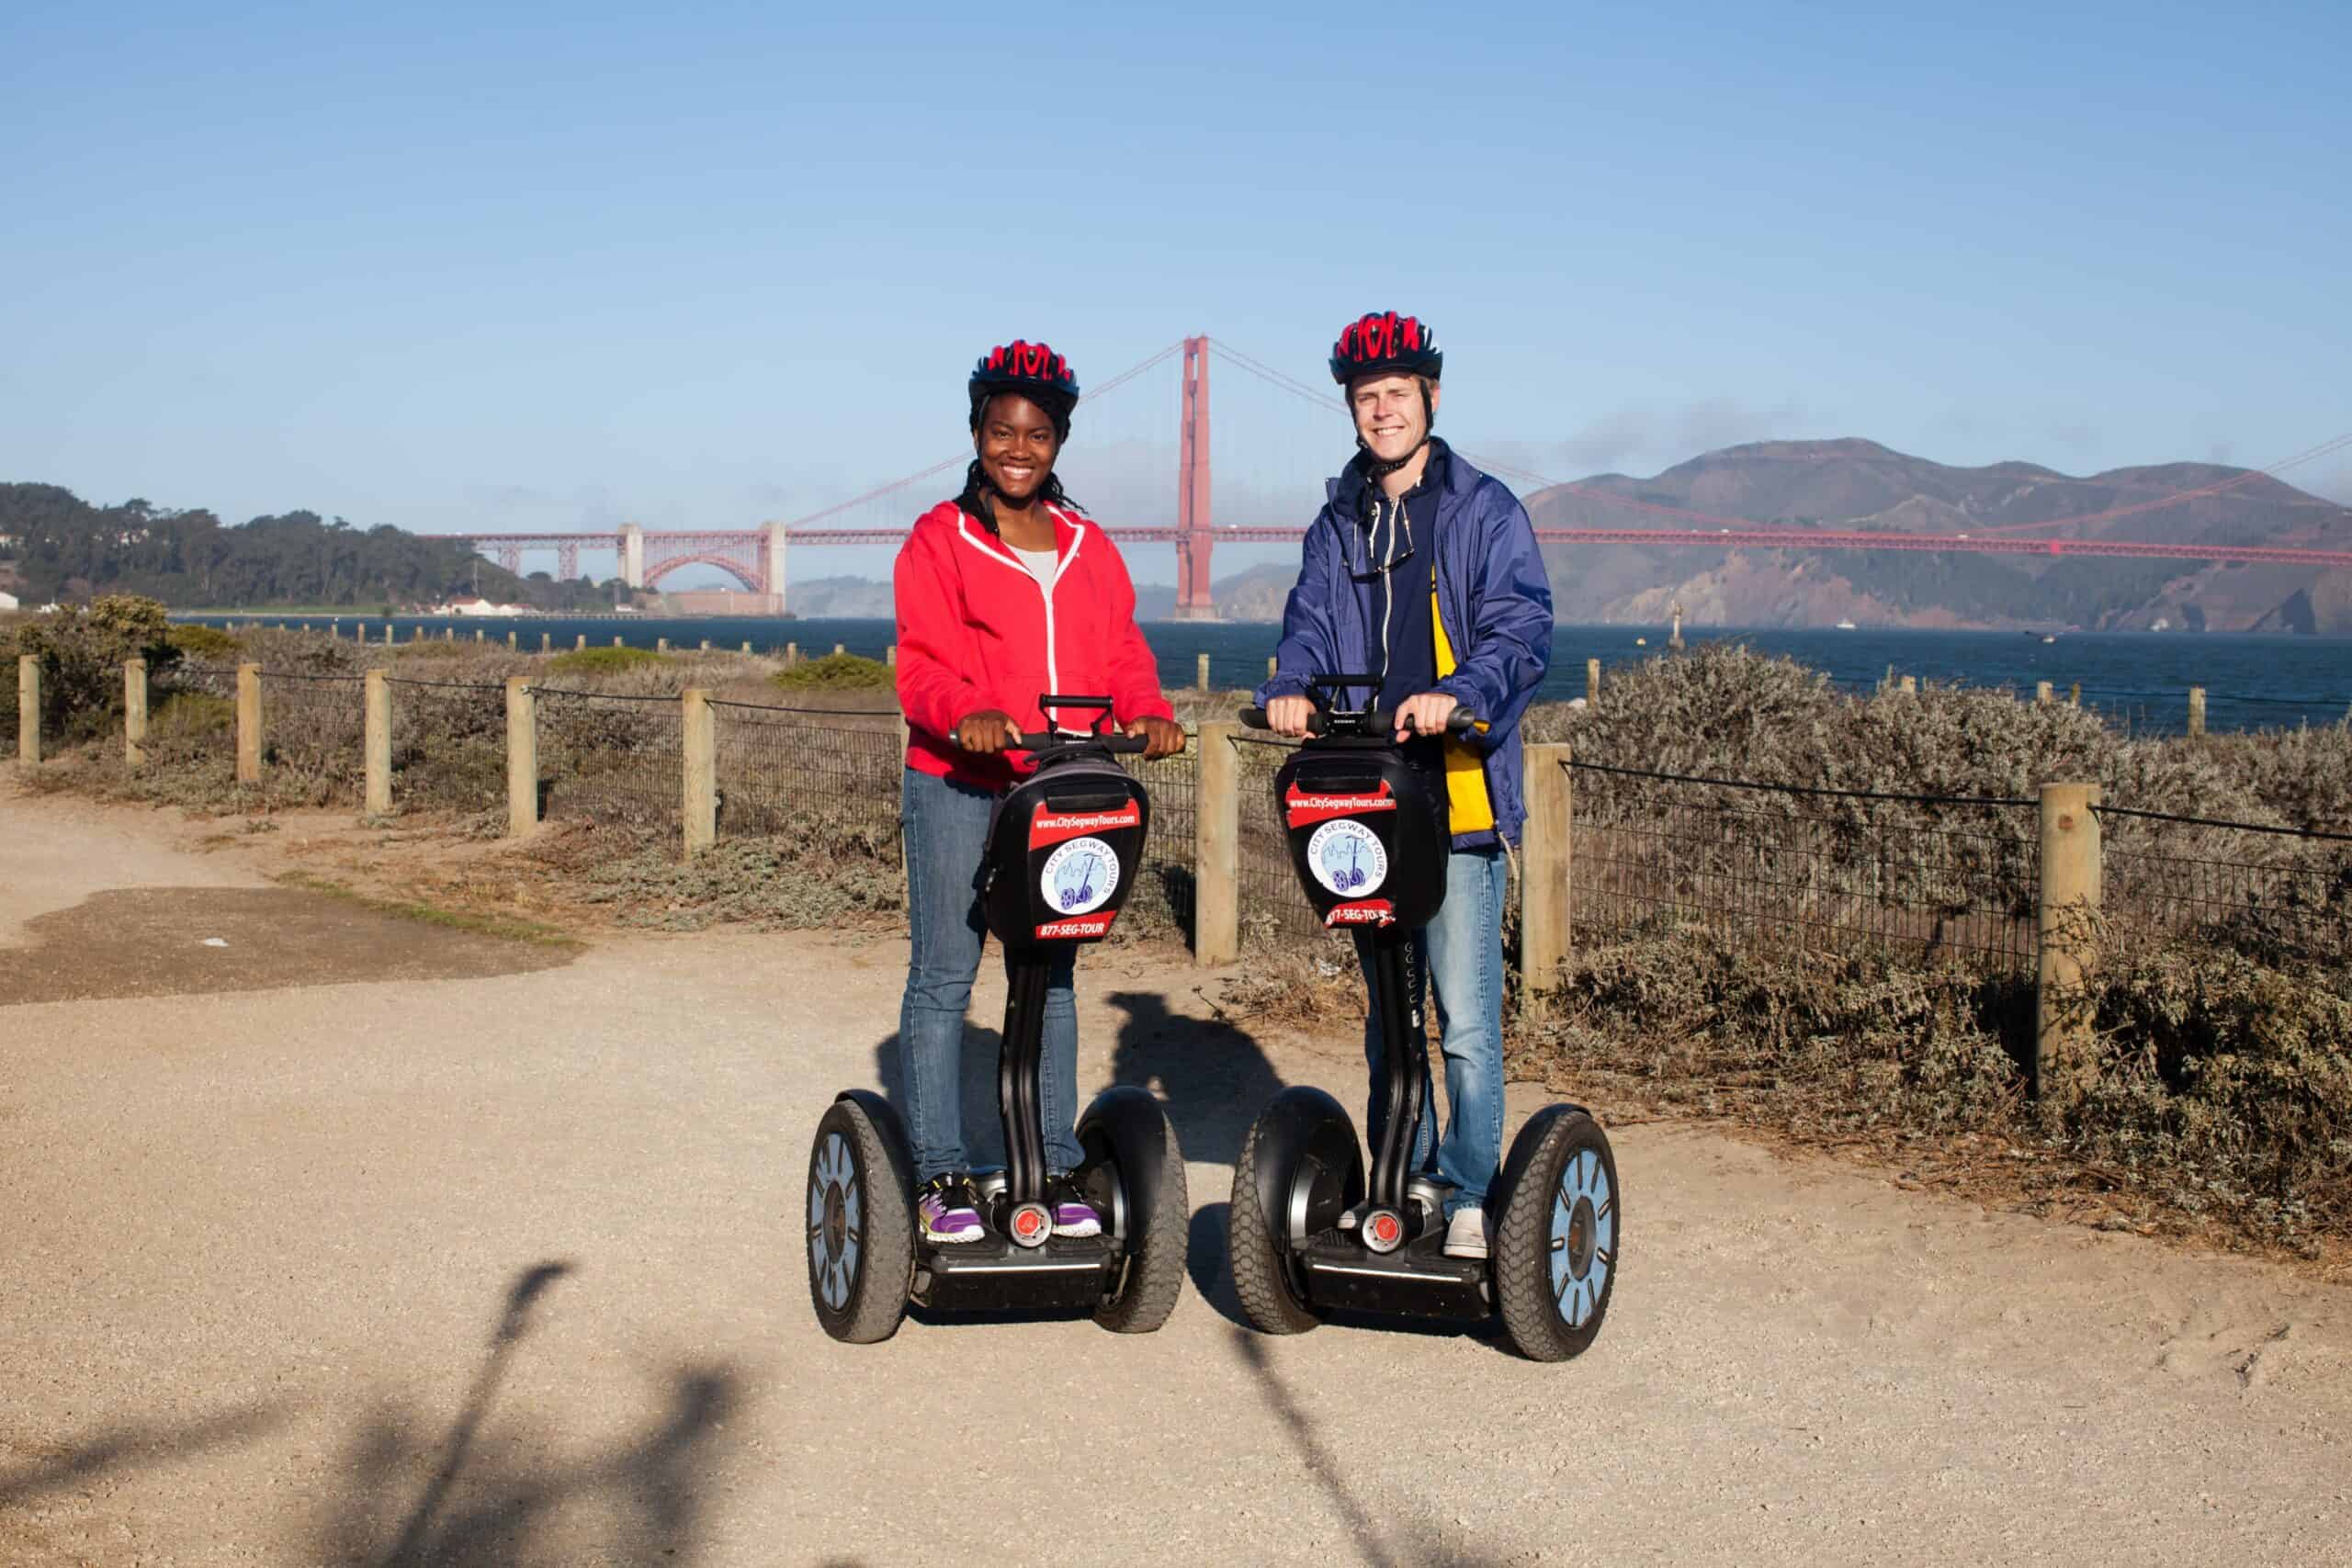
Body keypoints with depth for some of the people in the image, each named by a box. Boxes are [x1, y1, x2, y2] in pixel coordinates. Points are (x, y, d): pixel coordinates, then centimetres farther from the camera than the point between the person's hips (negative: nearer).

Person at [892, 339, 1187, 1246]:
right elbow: (921, 661, -8)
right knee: (942, 976, -4)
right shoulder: (938, 542, 2)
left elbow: (1122, 655, 10)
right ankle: (941, 1178, 4)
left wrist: (1147, 713, -11)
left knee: (1051, 979, 10)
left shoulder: (1090, 550, 17)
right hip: (957, 785, -4)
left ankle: (1055, 1171, 17)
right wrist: (967, 713, -28)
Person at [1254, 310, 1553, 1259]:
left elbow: (1522, 629, -9)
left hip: (1460, 796, -5)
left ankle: (1471, 1195, 2)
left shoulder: (1485, 512, 2)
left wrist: (1458, 694, -28)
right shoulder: (1337, 524, 17)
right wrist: (1290, 686, -17)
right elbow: (1311, 621, 6)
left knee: (1465, 1016, -8)